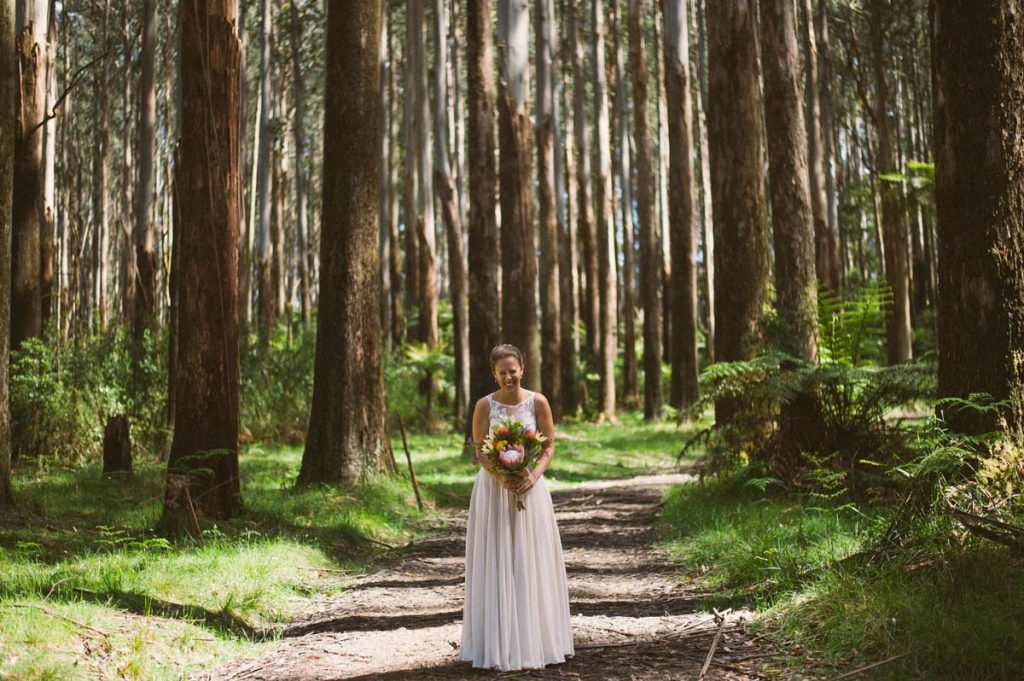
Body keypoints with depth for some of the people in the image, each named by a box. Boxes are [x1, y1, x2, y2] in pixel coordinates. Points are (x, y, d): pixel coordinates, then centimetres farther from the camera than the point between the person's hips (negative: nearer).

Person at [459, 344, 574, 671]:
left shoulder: (538, 402, -1)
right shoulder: (485, 405, -3)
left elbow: (549, 446, 1)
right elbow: (479, 451, -3)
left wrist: (534, 475, -16)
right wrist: (501, 477, -20)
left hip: (529, 488, 1)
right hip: (493, 489, -1)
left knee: (531, 564, 5)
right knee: (497, 565, 2)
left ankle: (534, 643, 16)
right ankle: (500, 647, 10)